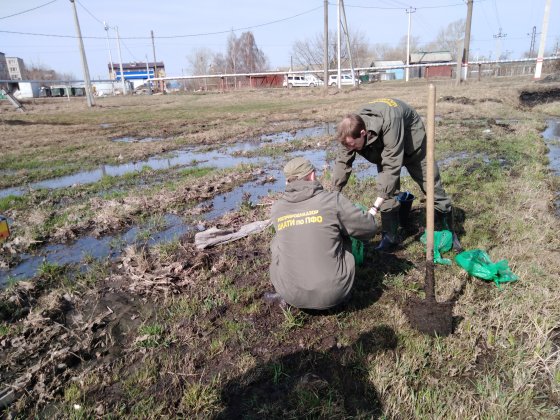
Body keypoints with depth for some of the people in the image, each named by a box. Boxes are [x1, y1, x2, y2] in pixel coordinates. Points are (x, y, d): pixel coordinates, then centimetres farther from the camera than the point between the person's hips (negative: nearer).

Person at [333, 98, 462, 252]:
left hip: (412, 139, -4)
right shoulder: (351, 131, -29)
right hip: (383, 145, 4)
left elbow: (391, 167, -47)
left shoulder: (388, 123, -47)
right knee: (387, 187, -5)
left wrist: (375, 207, -49)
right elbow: (342, 162, -22)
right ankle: (390, 236, 7)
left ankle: (448, 230, 20)